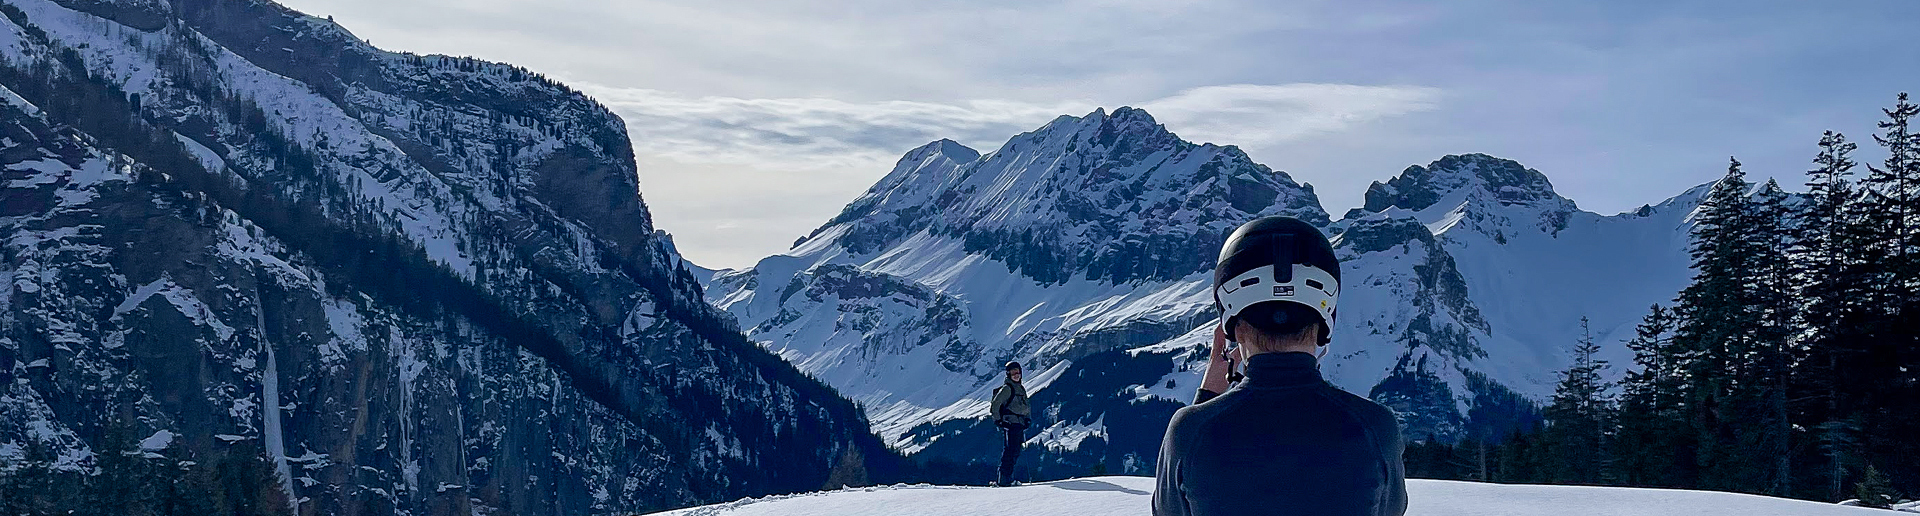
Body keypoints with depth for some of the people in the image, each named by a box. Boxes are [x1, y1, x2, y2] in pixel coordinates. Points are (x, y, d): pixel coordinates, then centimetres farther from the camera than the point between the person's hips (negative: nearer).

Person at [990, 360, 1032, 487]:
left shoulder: (1021, 388, 20)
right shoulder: (1007, 388, -6)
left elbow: (1026, 406, 31)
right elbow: (995, 404, -10)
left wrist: (1028, 419, 19)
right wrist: (997, 420, -13)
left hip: (1020, 424, 9)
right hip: (1011, 423, -9)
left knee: (1015, 452, 8)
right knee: (1010, 451, -13)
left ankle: (1008, 477, 13)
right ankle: (1004, 480, -15)